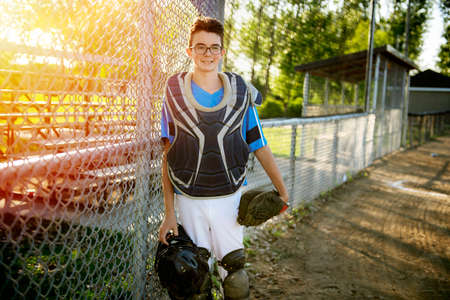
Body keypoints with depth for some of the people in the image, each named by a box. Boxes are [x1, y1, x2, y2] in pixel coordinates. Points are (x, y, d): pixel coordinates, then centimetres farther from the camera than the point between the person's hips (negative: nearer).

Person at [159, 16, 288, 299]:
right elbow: (168, 156, -2)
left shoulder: (241, 92, 0)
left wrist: (283, 191, 6)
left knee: (233, 269, 5)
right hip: (189, 200, 0)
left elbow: (259, 146, 6)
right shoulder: (174, 93, -2)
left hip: (230, 196, 1)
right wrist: (169, 213, -4)